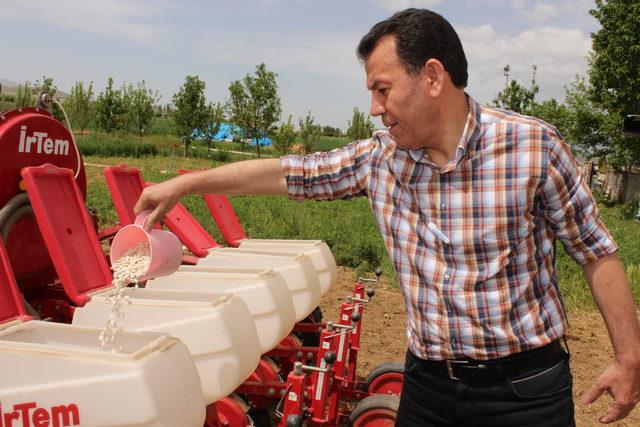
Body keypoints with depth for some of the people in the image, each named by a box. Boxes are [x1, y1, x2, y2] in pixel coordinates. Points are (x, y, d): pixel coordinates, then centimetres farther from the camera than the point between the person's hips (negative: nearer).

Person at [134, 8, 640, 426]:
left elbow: (597, 253, -5)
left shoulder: (532, 145, -13)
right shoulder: (379, 157, -2)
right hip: (428, 381, 4)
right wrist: (181, 186, 9)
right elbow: (286, 173, 6)